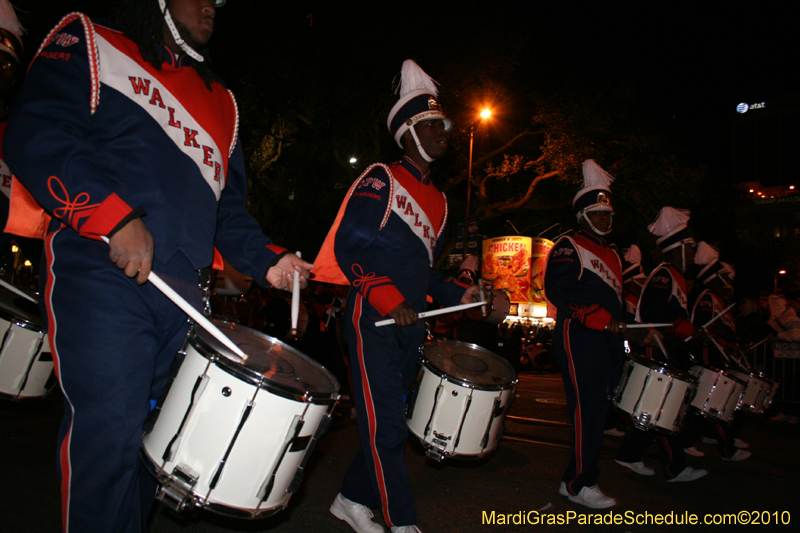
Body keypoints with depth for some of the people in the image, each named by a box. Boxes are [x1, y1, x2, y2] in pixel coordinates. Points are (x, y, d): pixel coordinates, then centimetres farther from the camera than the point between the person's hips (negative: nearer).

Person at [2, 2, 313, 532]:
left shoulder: (219, 102, 26)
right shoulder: (91, 44, 11)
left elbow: (229, 204, 23)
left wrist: (266, 260, 4)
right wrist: (117, 219, -18)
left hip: (184, 288, 5)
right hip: (102, 274, -5)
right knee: (110, 433, -10)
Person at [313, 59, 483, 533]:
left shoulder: (438, 201, 18)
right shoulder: (381, 180, -4)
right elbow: (347, 248, -13)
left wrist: (458, 295, 7)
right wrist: (389, 301, -20)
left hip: (412, 324, 8)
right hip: (375, 320, -7)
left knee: (387, 419, 13)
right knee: (387, 425, -5)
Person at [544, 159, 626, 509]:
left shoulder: (612, 256, 25)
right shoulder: (567, 249, -1)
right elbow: (557, 290, -15)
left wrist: (621, 324, 11)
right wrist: (600, 318, -19)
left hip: (609, 340, 8)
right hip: (579, 339, -8)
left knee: (599, 409, 7)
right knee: (588, 408, -11)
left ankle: (577, 478, 17)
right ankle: (580, 484, -2)